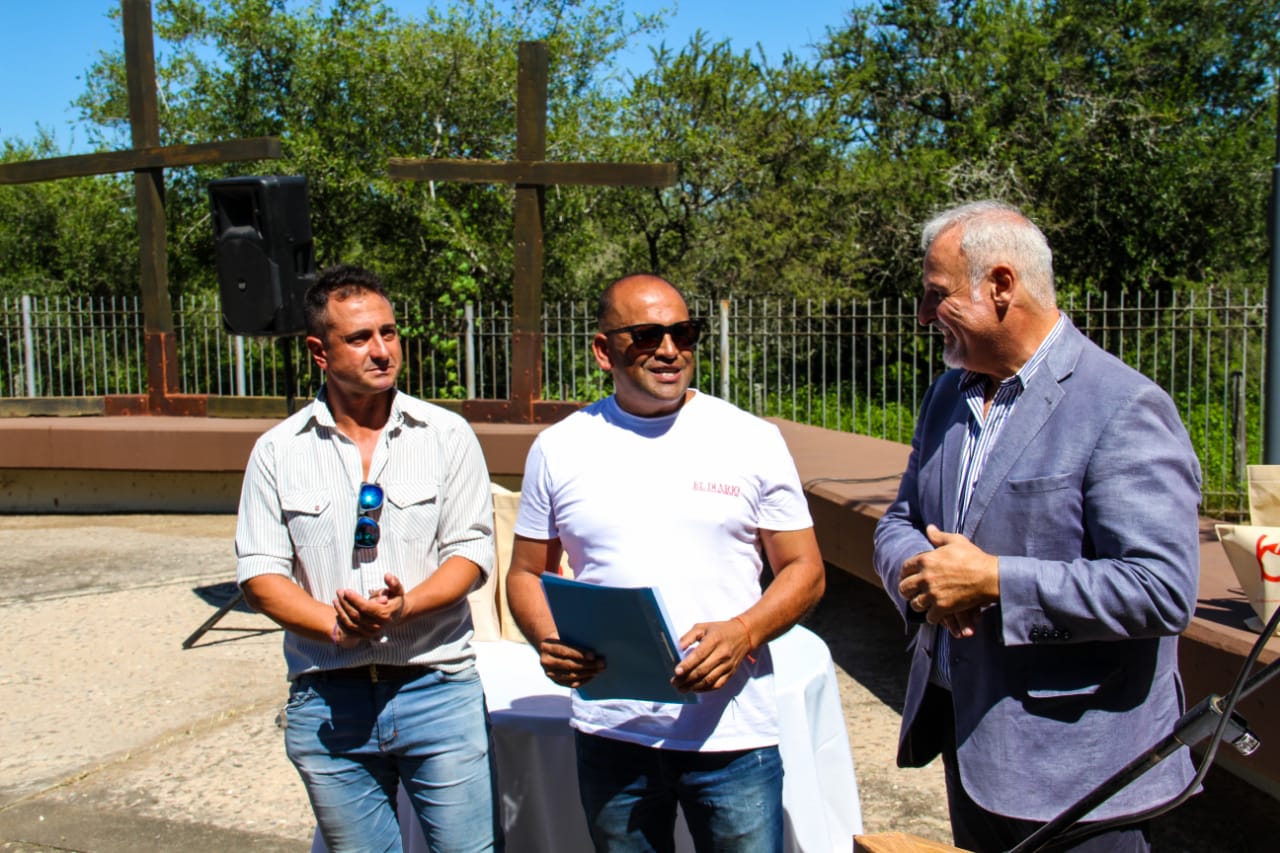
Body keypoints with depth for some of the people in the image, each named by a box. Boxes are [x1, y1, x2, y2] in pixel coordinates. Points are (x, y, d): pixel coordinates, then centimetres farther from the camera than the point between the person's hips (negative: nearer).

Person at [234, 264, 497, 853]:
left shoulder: (446, 435, 2)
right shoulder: (278, 452, 4)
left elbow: (471, 551, -2)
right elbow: (258, 572, 1)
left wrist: (404, 606, -20)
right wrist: (336, 626, -15)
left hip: (436, 688, -1)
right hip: (326, 700, 2)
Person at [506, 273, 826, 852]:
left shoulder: (753, 440, 0)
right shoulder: (558, 449, 3)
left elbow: (804, 570, 2)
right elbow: (527, 573, 9)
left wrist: (743, 633, -17)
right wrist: (548, 642, -11)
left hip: (731, 735, -1)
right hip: (610, 736, 2)